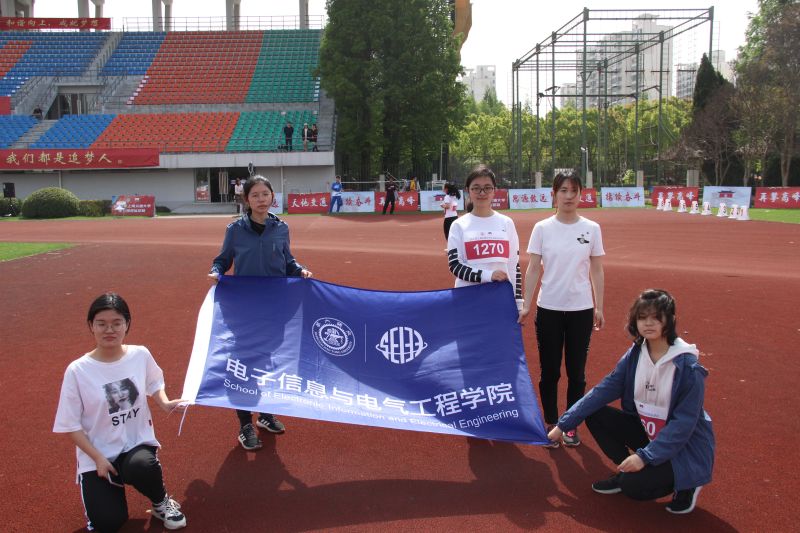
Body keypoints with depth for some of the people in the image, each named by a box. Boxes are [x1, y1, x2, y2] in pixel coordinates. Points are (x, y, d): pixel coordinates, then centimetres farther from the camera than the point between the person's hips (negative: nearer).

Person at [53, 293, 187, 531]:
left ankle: (161, 502, -1)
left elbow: (154, 384, 13)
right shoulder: (77, 370, -14)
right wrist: (98, 459, -13)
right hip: (97, 454, 0)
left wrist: (165, 403, -8)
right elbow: (71, 425, -7)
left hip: (138, 443, 1)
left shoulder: (141, 355, -7)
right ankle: (111, 482, 21)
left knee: (142, 468, -35)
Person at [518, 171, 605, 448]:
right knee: (549, 371, 7)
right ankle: (550, 424, 23)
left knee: (576, 371, 9)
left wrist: (599, 307, 3)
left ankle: (571, 426, 25)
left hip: (581, 310, 1)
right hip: (549, 309, 0)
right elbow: (533, 268, -2)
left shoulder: (592, 229, 0)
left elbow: (596, 271, 5)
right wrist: (526, 305, -7)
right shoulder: (542, 228, -2)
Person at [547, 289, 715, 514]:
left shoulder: (688, 367, -22)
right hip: (647, 432, 6)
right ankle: (626, 472, 7)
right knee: (595, 415, -10)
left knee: (634, 486, -26)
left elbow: (684, 423, -23)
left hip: (685, 446, -6)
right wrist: (563, 424, -11)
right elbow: (603, 390, -7)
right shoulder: (635, 355, -7)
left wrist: (645, 456, -28)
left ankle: (686, 482, 4)